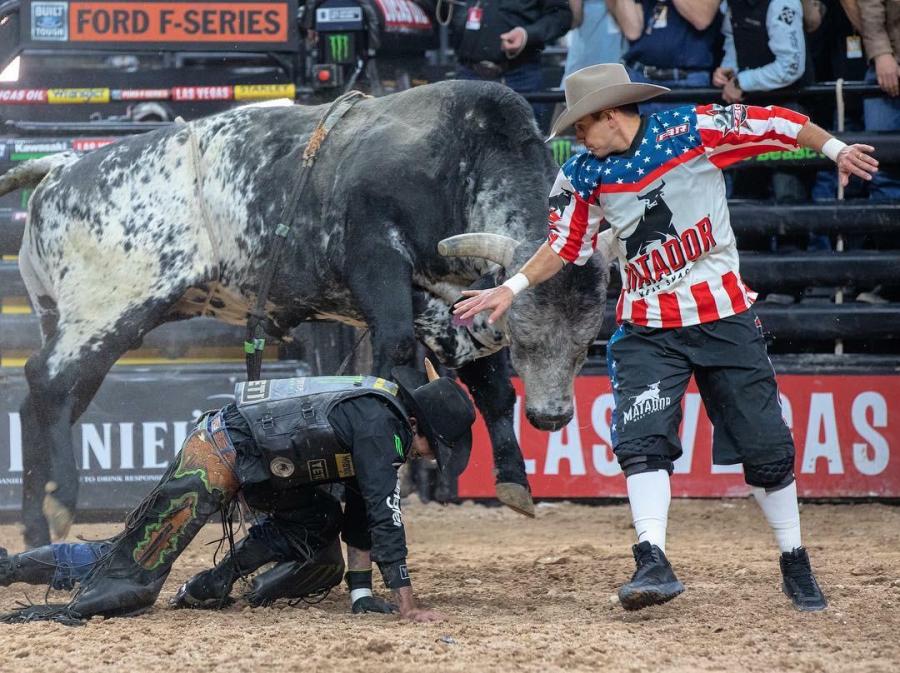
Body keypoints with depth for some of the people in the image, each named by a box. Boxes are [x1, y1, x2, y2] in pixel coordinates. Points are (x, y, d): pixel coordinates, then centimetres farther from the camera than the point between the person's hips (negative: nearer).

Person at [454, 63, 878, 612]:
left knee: (765, 444, 3)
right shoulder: (583, 175, 0)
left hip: (724, 313, -2)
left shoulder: (693, 129, -10)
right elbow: (565, 245, 10)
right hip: (647, 327, 2)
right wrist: (512, 289, 1)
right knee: (642, 440, -17)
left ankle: (796, 564, 18)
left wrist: (835, 150, -5)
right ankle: (654, 565, -22)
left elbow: (778, 124, -3)